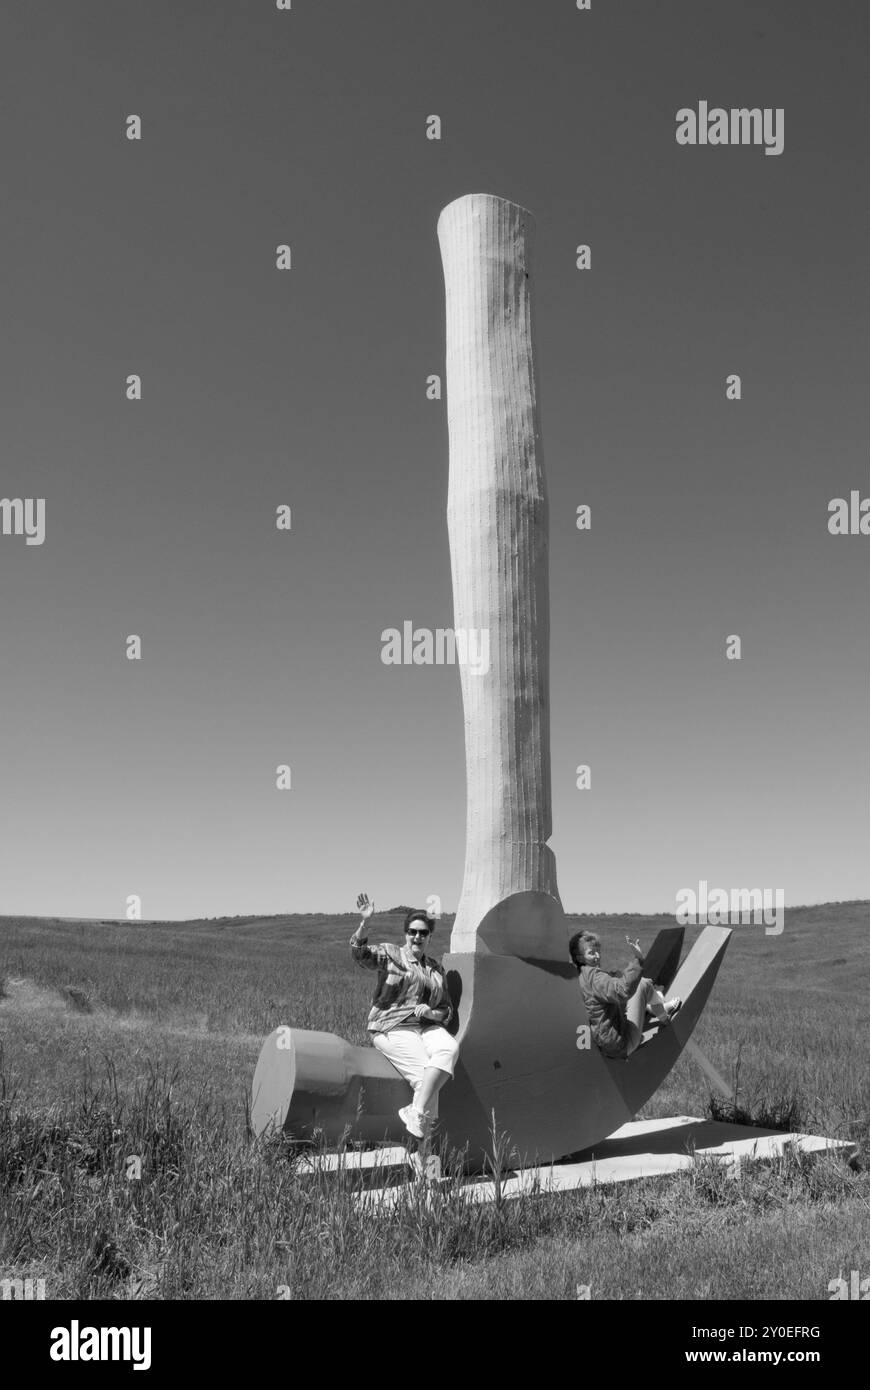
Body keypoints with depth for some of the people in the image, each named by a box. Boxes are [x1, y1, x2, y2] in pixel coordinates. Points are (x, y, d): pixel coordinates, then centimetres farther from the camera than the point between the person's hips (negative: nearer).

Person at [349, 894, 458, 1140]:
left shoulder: (436, 969, 20)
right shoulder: (390, 954, 7)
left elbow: (447, 1011, 19)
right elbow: (359, 952, -12)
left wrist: (431, 1013, -4)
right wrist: (364, 922, -29)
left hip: (427, 1027, 4)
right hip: (392, 1028, -4)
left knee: (450, 1048, -28)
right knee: (424, 1071, -26)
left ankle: (416, 1112, -27)